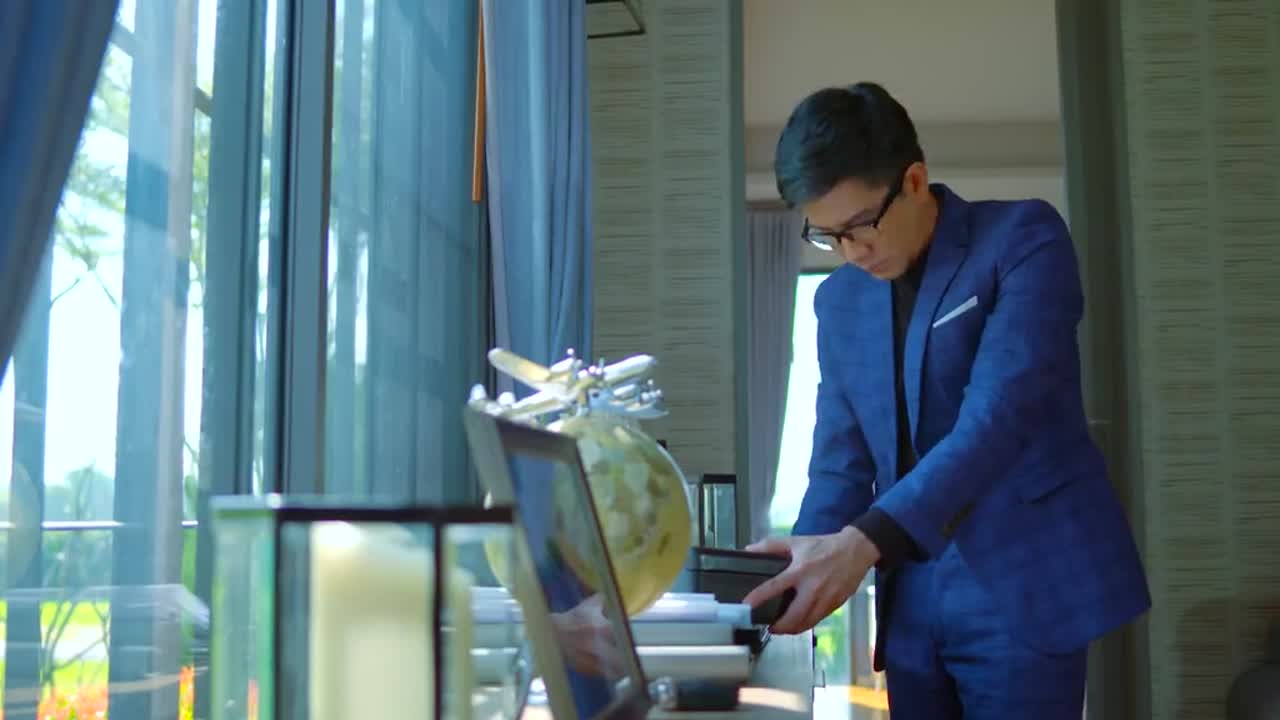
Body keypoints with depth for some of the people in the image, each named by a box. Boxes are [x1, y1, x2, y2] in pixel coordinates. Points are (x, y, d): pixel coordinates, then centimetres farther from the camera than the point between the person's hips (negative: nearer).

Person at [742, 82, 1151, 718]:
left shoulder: (1022, 237, -8)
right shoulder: (838, 300, 10)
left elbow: (998, 416, -21)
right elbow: (840, 466, 10)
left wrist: (865, 542, -31)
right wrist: (799, 573, -7)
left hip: (1021, 588, -5)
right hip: (913, 601, 6)